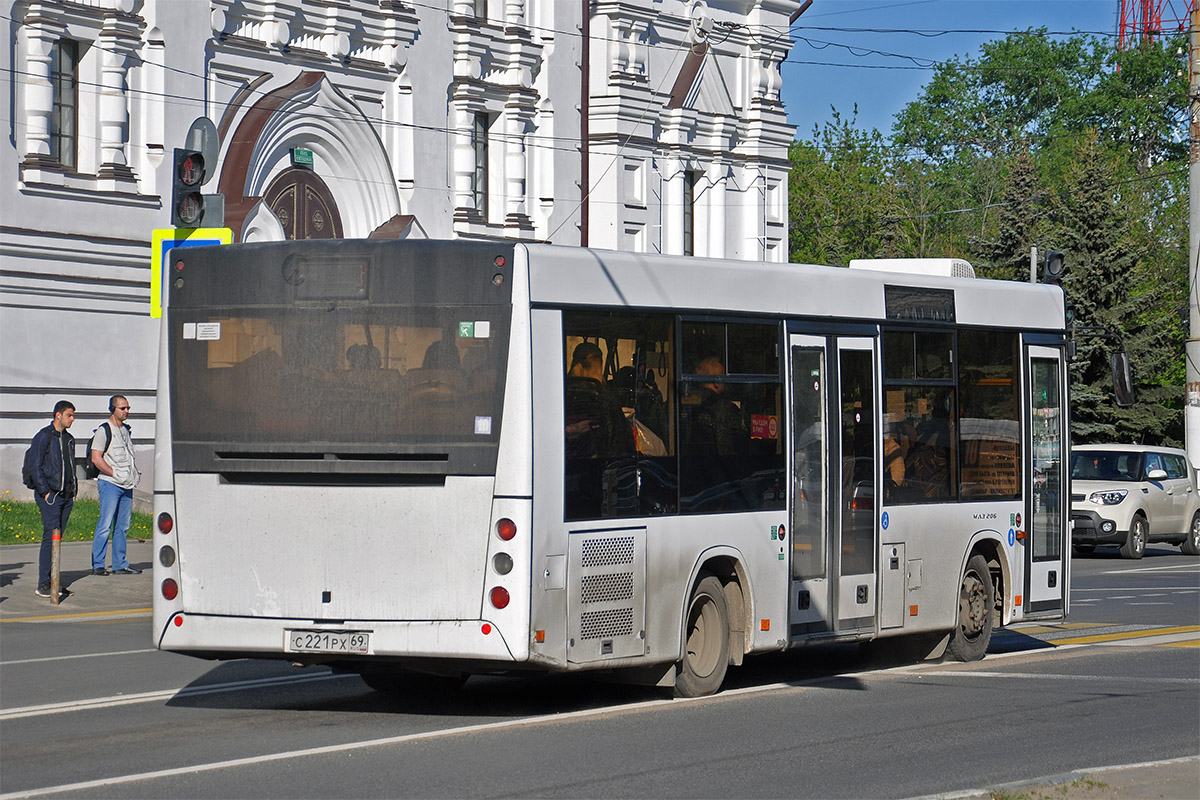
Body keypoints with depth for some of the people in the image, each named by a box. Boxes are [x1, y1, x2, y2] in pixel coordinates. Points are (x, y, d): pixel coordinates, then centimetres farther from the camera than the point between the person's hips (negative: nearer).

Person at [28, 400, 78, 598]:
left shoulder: (69, 439, 17)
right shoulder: (43, 437, -6)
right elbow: (34, 467, -10)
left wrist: (73, 491, 14)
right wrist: (45, 492, -14)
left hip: (66, 497, 7)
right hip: (49, 496, -7)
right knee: (51, 537, -13)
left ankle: (52, 583, 9)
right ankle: (43, 585, -14)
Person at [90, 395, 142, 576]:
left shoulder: (126, 429, 17)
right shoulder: (104, 430, -7)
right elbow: (96, 458, -13)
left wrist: (135, 473, 13)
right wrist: (115, 474, -15)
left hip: (126, 485, 8)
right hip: (110, 484, -8)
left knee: (122, 526, 9)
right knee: (105, 525, -9)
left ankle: (120, 564, 13)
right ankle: (97, 565, -7)